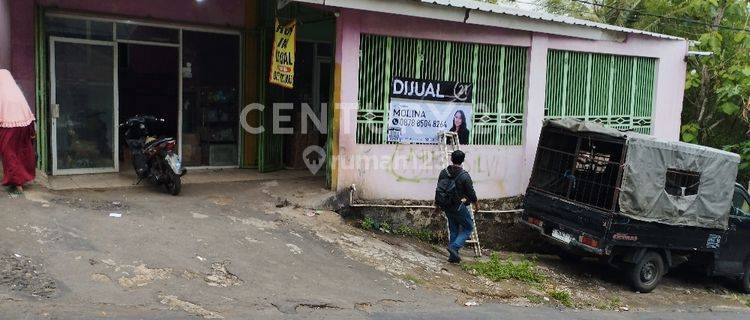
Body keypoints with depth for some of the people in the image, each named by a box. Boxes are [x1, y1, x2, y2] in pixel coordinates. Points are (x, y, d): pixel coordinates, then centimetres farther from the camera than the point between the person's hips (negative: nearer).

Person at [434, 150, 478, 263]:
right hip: (458, 206, -6)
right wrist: (476, 204, 11)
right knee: (468, 227, 10)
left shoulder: (443, 173, 0)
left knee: (454, 229, 16)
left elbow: (438, 190, 6)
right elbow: (471, 192, -8)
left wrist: (437, 205, 18)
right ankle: (454, 246, -7)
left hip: (446, 206, 6)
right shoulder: (464, 176, -16)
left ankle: (453, 256, 18)